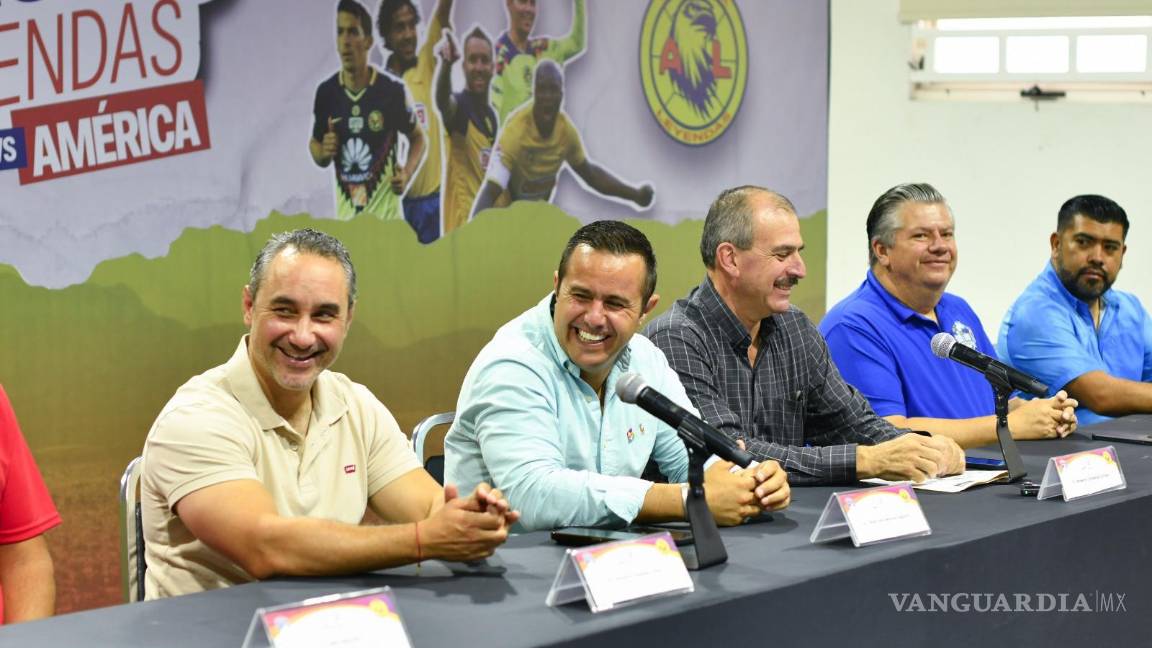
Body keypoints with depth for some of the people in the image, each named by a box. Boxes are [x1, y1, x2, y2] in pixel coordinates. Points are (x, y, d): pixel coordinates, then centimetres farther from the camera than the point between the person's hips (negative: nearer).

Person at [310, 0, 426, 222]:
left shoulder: (392, 91, -7)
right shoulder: (326, 92, 1)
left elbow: (417, 137, 7)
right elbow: (315, 144, 14)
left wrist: (407, 172, -10)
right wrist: (324, 153, -8)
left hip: (385, 216, -3)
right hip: (345, 216, 3)